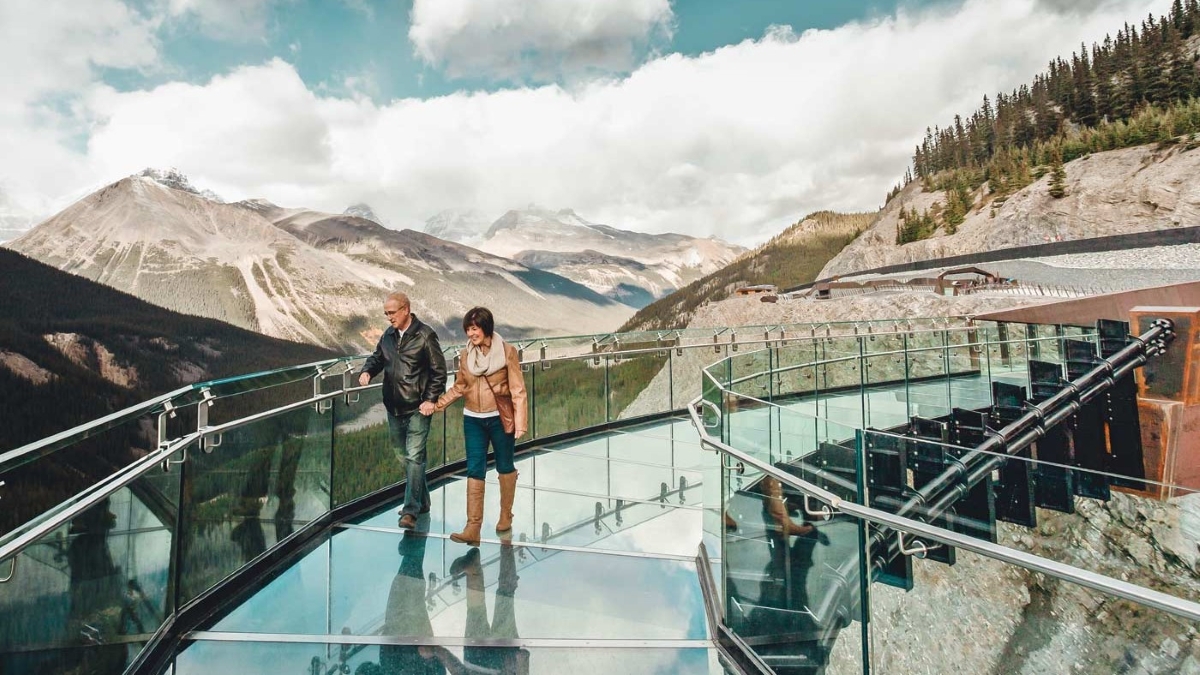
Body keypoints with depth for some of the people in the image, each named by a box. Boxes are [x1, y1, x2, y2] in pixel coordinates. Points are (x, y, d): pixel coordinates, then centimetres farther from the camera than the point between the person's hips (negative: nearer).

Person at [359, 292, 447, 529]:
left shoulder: (425, 335, -10)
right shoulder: (388, 335, 8)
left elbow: (439, 371, -8)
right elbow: (377, 357, 22)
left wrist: (430, 399, -14)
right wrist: (367, 371, 0)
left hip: (417, 409, -7)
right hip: (394, 408, 7)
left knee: (414, 457, -10)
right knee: (403, 456, 14)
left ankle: (410, 511, -8)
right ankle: (422, 501, 29)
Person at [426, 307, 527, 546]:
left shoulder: (507, 352, -9)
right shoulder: (466, 356, 4)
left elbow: (517, 390, -11)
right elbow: (459, 388, 13)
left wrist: (520, 421, -16)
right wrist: (436, 405, 3)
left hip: (500, 419, -3)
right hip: (473, 420, 3)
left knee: (505, 467, 12)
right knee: (475, 471, -2)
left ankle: (505, 516, 31)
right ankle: (473, 528, -1)